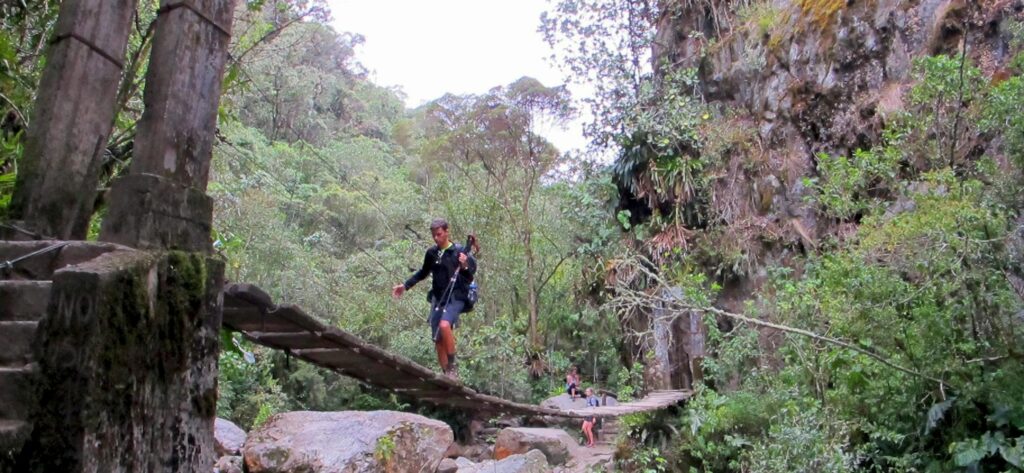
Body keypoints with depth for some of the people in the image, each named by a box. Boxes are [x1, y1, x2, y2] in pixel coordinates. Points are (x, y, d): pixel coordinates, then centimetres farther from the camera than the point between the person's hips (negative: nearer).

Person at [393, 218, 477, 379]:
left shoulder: (459, 252, -8)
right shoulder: (431, 253, 5)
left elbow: (470, 278, -8)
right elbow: (423, 272, 23)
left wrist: (465, 267, -28)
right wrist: (405, 285, 18)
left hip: (456, 298, -5)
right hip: (438, 299, 5)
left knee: (444, 325, -31)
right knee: (438, 340, 4)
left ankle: (452, 366, -16)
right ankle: (447, 375, 15)